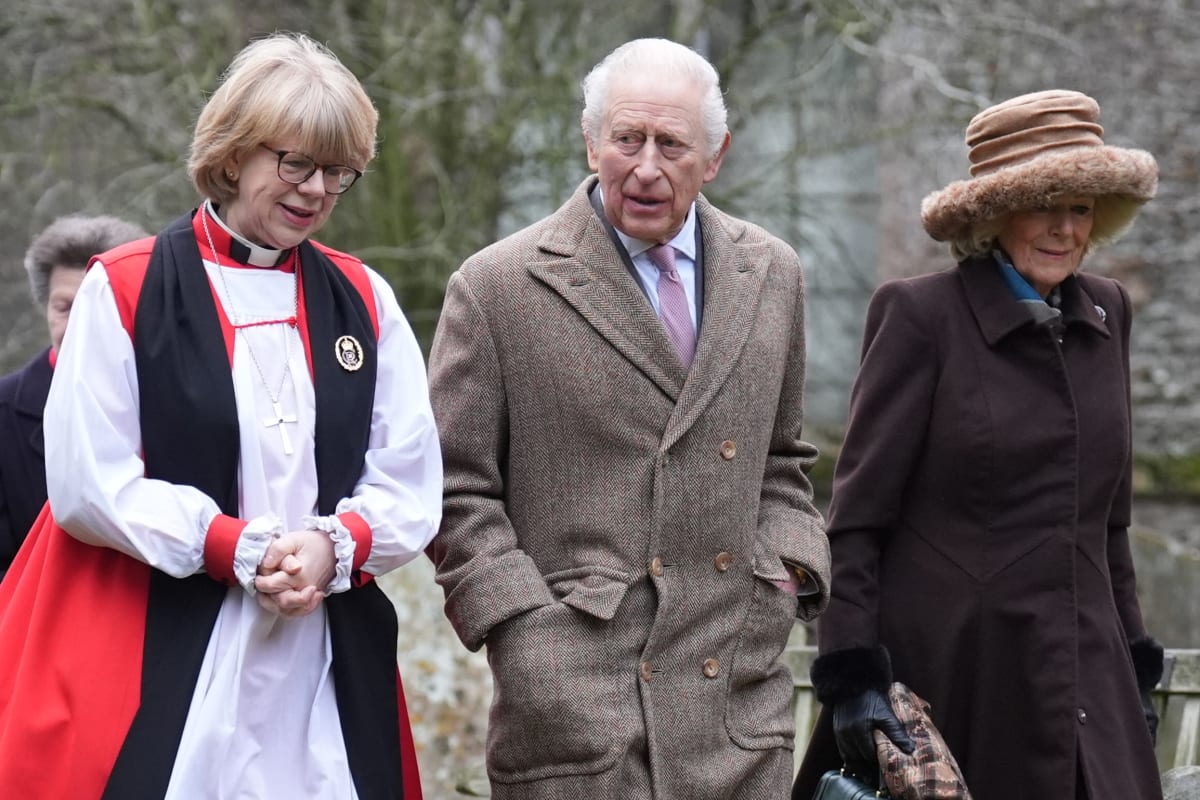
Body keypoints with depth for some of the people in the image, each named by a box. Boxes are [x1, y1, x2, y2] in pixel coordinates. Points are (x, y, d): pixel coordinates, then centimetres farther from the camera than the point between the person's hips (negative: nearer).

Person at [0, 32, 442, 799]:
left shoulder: (364, 301, 12)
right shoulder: (125, 291, 0)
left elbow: (412, 485, 8)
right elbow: (87, 482, -6)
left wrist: (335, 547, -12)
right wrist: (239, 549, -14)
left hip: (327, 668, 3)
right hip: (162, 670, -3)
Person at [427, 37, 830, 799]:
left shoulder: (772, 275, 12)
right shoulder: (498, 288, -2)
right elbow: (457, 492, 0)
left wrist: (789, 564, 5)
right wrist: (526, 632, -10)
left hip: (739, 704, 4)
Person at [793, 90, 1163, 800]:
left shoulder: (1106, 313, 11)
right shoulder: (921, 316, -6)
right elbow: (857, 514, -8)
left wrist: (1135, 662, 16)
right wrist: (852, 674, -15)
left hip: (1080, 671, 5)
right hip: (951, 673, -5)